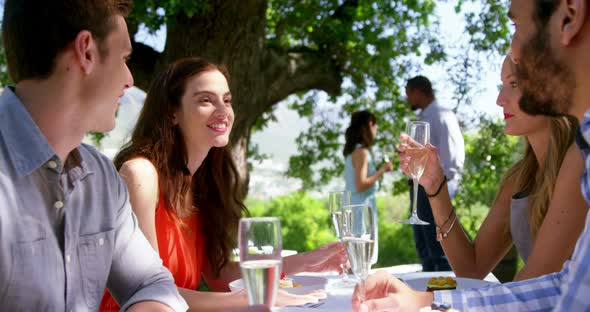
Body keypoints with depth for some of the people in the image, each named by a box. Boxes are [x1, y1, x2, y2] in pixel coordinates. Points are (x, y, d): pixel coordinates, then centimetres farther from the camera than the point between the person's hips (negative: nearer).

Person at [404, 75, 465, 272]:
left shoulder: (441, 115, -9)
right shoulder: (423, 118, 19)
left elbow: (454, 153, -17)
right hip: (419, 185, 10)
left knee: (438, 247, -9)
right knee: (423, 247, 15)